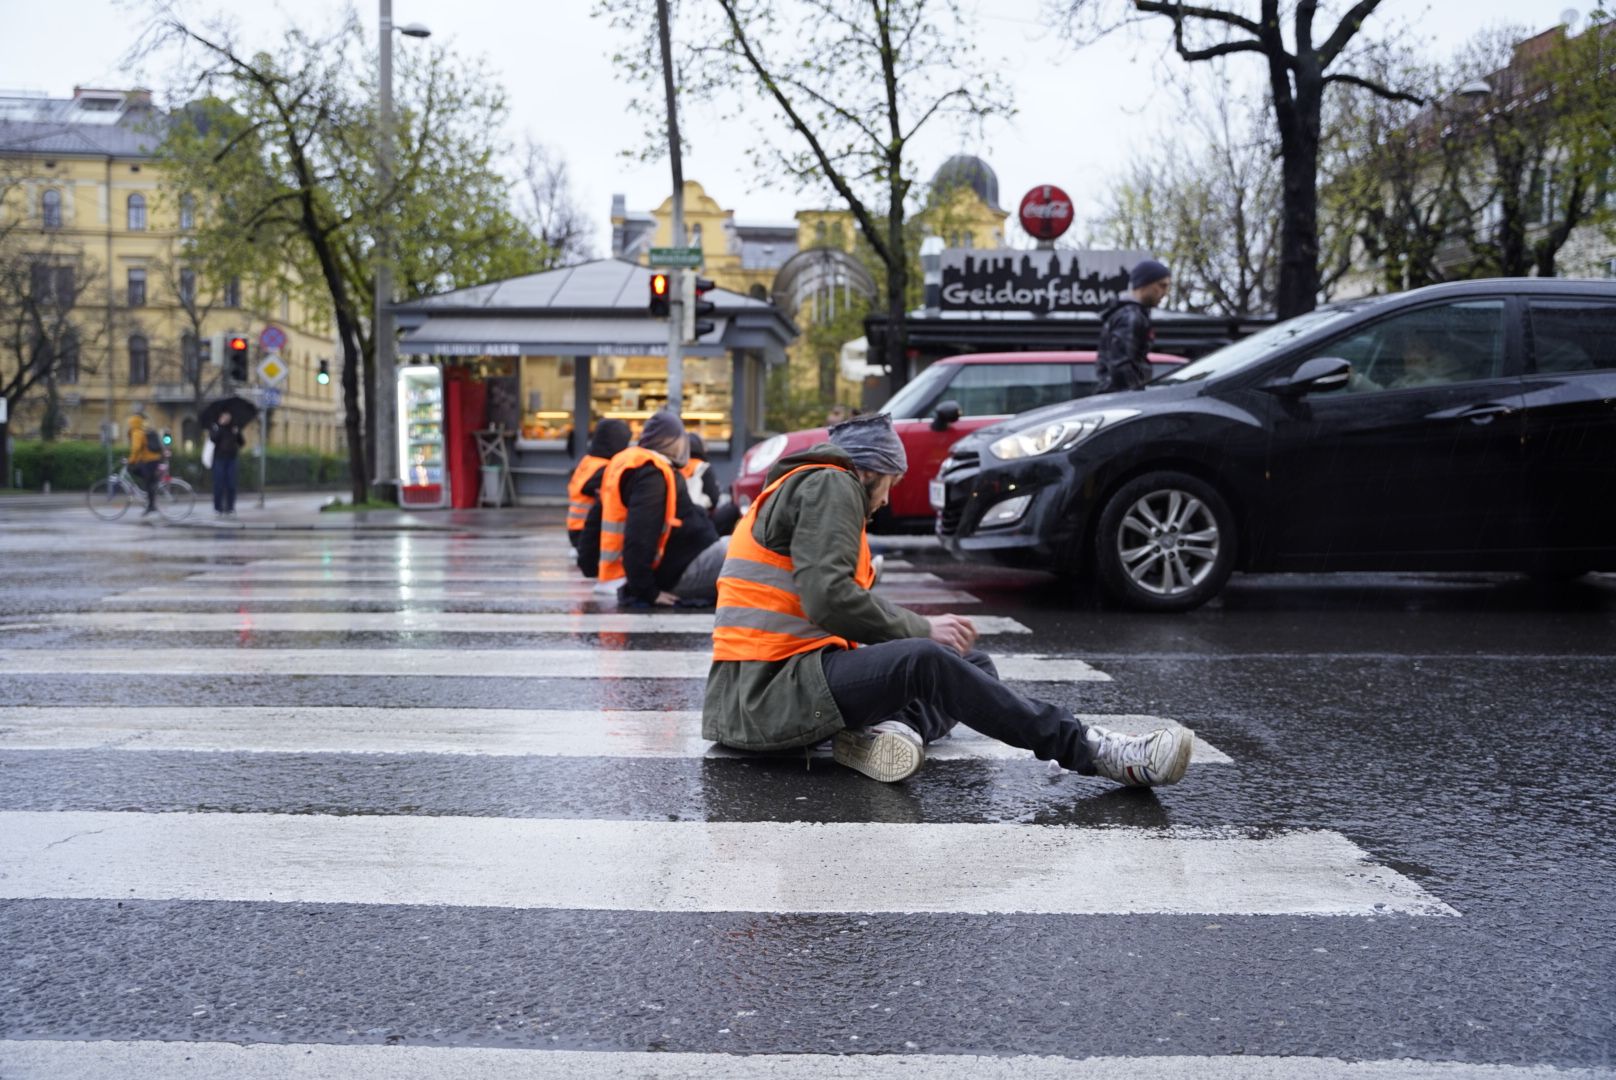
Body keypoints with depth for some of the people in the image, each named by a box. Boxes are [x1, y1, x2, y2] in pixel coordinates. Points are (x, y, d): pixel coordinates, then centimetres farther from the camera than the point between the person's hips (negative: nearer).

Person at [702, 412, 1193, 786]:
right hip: (768, 690, -10)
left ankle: (890, 728, -22)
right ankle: (1093, 752, -27)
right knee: (923, 661, -31)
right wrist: (920, 629, -11)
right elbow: (827, 598, -21)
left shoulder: (800, 488, 26)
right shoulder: (830, 484, -7)